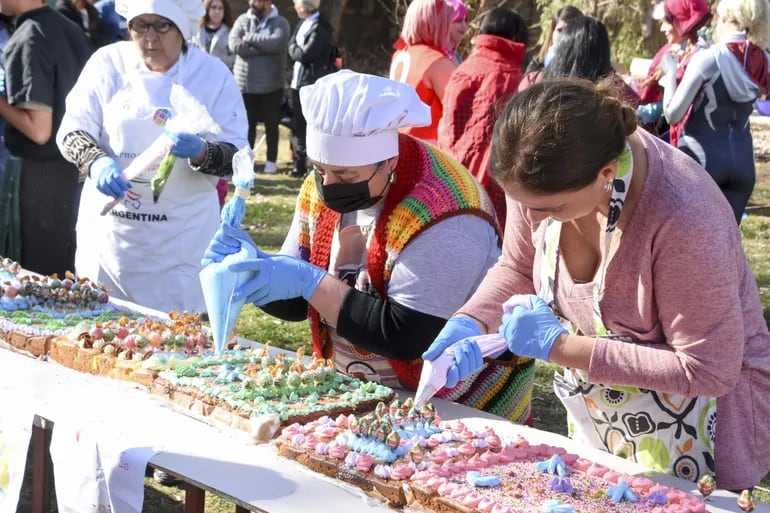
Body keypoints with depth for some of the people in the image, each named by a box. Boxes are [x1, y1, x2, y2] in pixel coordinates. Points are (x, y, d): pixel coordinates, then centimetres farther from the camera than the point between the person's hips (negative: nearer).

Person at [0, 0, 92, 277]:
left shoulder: (27, 41, -18)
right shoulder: (72, 29, 5)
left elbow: (39, 130, -23)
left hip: (43, 171, -8)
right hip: (76, 166, 8)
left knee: (41, 275, 2)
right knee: (70, 271, 16)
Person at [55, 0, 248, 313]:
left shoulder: (213, 75, -3)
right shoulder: (108, 62, -1)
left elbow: (236, 157, -4)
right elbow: (71, 131, -2)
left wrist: (200, 153, -26)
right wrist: (96, 162, -24)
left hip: (180, 239, -1)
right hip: (107, 229, 2)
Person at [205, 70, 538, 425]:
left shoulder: (440, 215, -24)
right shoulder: (322, 189, -3)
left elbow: (406, 338, -26)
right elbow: (295, 304, 5)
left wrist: (311, 282, -27)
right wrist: (252, 267, -14)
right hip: (360, 395, 6)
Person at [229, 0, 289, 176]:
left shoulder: (279, 22, -3)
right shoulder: (242, 20, 3)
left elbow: (276, 43, -23)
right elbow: (234, 45, -12)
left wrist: (250, 38, -14)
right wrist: (264, 46, -16)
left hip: (270, 85, -2)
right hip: (244, 84, 2)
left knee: (271, 124, 8)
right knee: (247, 124, 8)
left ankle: (271, 161, 19)